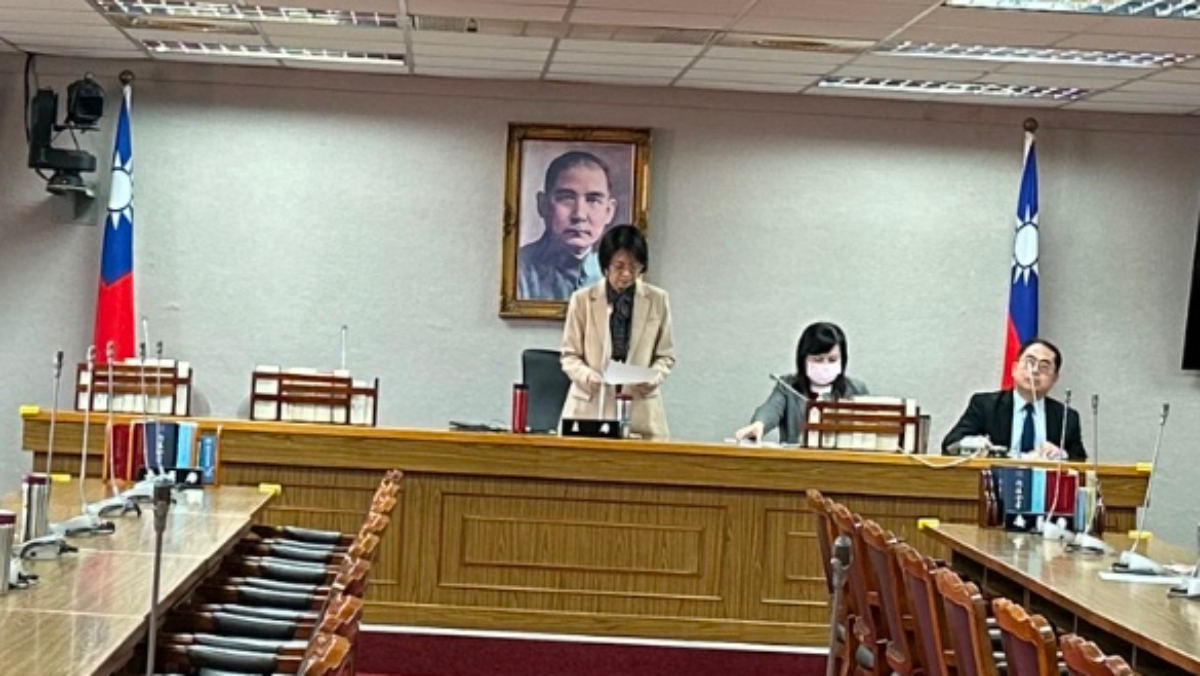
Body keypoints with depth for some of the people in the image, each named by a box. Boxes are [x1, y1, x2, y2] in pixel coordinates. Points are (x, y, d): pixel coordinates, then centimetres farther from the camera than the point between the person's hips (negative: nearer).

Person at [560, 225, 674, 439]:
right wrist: (586, 375, -14)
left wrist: (653, 378, -10)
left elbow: (666, 355, 11)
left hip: (640, 408, 0)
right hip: (590, 405, 0)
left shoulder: (657, 300, 5)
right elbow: (570, 355, 7)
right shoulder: (582, 299, 3)